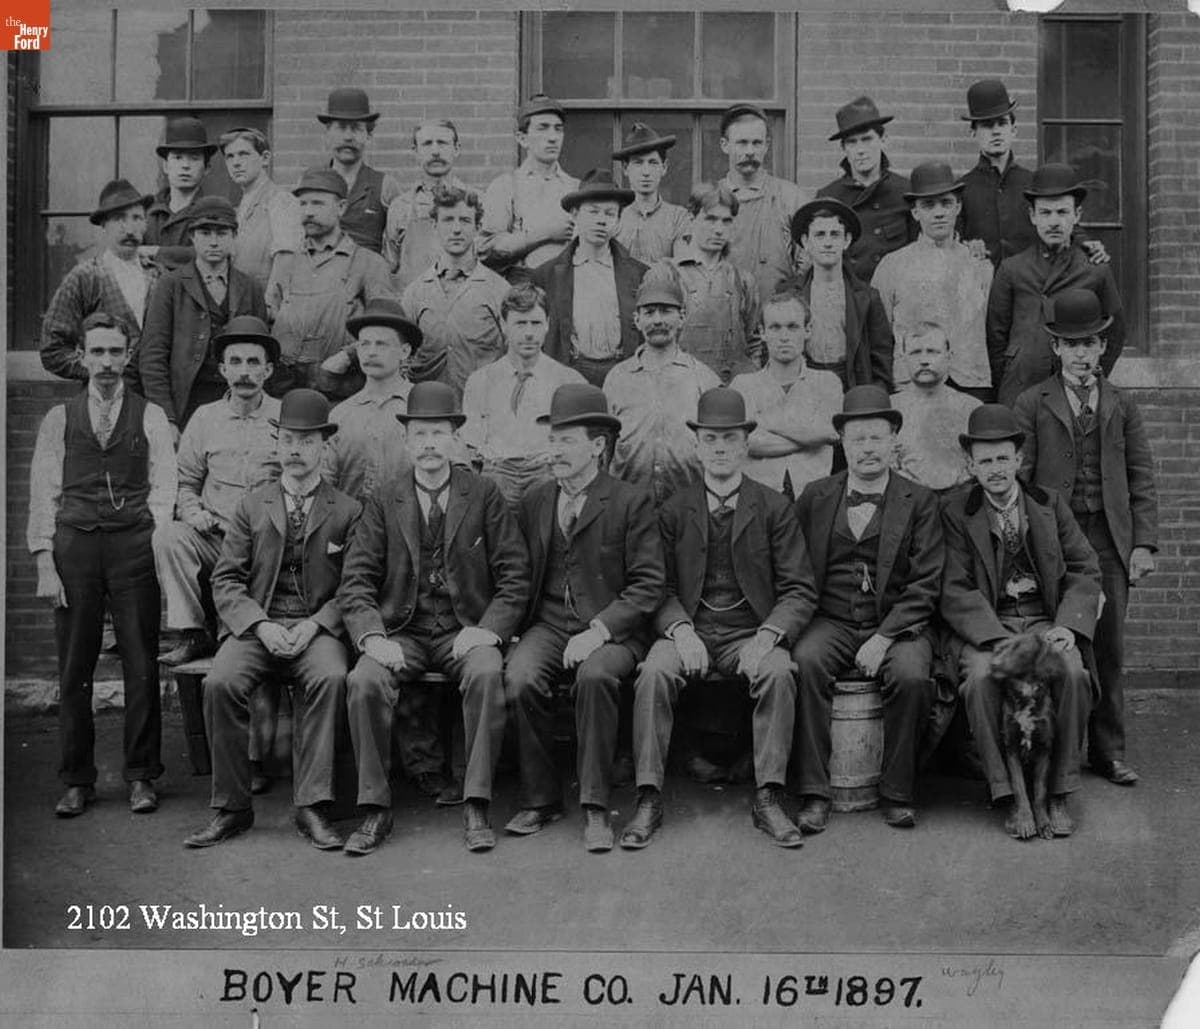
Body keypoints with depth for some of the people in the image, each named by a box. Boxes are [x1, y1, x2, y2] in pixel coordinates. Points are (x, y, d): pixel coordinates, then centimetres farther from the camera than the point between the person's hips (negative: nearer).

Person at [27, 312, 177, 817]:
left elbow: (163, 488, 5)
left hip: (134, 544, -1)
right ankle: (77, 781, 12)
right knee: (74, 670, 3)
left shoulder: (150, 417, 10)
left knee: (142, 666, 0)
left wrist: (157, 547, -8)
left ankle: (141, 777, 10)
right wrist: (45, 563, -1)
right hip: (74, 545, 1)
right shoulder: (58, 419, 11)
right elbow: (43, 495, 8)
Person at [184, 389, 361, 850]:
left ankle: (312, 806, -27)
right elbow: (226, 580, 7)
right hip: (255, 626, 2)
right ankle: (231, 807, -16)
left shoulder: (347, 511, 10)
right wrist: (261, 625, -10)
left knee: (331, 678, -34)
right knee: (220, 683, -28)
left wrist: (314, 625, -13)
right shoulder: (252, 505, 14)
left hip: (318, 628, -1)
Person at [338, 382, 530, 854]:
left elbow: (515, 577, 2)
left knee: (487, 673, -33)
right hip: (401, 632, 1)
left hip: (466, 632, -1)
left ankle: (476, 807, -24)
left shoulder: (484, 496, 6)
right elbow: (355, 582, 3)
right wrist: (373, 637, -15)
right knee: (364, 681, -28)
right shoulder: (384, 504, 9)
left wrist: (486, 630, -13)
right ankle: (375, 810, -15)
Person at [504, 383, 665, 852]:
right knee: (519, 677, -27)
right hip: (548, 624, 4)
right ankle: (539, 800, -10)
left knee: (595, 675, -35)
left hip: (611, 629, -3)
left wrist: (599, 630, -18)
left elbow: (647, 586, -5)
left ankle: (595, 806, -23)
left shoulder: (632, 503, 1)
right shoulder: (533, 503, 15)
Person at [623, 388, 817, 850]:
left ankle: (768, 799, -24)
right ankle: (649, 799, -24)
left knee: (778, 672, -32)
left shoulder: (774, 508, 6)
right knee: (654, 671, -29)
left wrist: (767, 636, -17)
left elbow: (800, 591, 1)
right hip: (688, 630, 1)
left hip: (750, 632, -1)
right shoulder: (673, 510, 9)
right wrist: (680, 629, -15)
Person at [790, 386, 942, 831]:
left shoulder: (919, 502, 5)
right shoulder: (815, 497, 11)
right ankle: (813, 794, -22)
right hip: (831, 622, 1)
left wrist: (884, 637, -14)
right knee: (805, 661, -29)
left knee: (911, 675, -30)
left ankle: (897, 794, -11)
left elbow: (926, 584, -1)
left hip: (897, 624, -1)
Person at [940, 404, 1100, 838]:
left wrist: (1068, 626, -10)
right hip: (985, 626, -2)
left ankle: (1057, 794, -16)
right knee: (981, 677, -32)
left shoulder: (1050, 504, 12)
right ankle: (1007, 795, -22)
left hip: (1044, 620, 2)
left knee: (1073, 674, -28)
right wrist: (999, 638, -21)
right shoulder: (956, 513, 3)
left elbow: (1085, 570, 8)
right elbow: (956, 591, -6)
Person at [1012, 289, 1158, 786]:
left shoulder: (1122, 405, 11)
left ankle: (1108, 751, 14)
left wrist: (1144, 542, 1)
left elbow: (1143, 480, 10)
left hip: (1110, 539, 2)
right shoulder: (1031, 405, 4)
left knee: (1108, 649, 5)